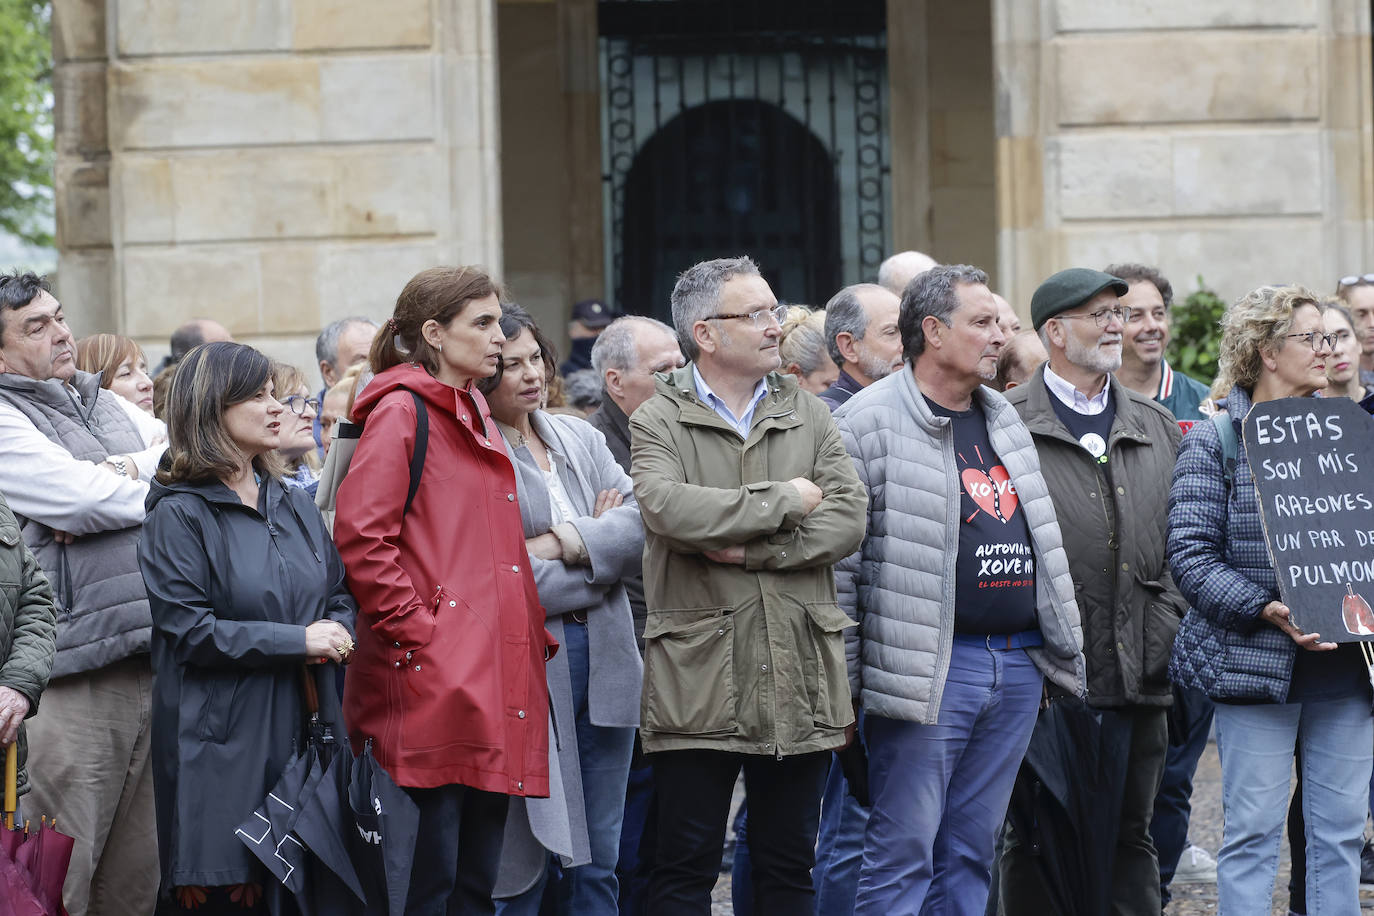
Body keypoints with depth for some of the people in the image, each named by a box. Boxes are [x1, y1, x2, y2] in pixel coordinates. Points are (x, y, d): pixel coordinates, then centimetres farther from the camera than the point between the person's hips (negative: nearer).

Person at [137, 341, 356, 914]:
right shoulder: (179, 516, -6)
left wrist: (337, 632, -4)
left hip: (303, 732, 6)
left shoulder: (295, 505, 15)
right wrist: (299, 640, -15)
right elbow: (190, 631, -13)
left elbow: (341, 595, 20)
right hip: (223, 743, -6)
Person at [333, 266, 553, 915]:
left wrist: (533, 634, 18)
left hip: (494, 679, 9)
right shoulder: (400, 410, -6)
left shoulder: (476, 416, 22)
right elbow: (362, 539, -14)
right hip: (433, 682, -9)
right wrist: (415, 630, -16)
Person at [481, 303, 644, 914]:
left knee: (597, 863, 11)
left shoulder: (581, 439, 14)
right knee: (524, 864, -1)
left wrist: (567, 542, -14)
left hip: (604, 662, 6)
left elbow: (642, 522, 2)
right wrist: (606, 546, -3)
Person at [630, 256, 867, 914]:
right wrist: (784, 501, -11)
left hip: (797, 679, 4)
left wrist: (749, 548, -13)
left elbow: (846, 522, -1)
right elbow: (668, 509, -19)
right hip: (699, 680, -4)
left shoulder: (809, 418, 13)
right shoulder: (659, 422, 1)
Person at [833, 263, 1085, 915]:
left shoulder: (1005, 421, 18)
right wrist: (839, 685, -11)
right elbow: (839, 560, -8)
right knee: (903, 856, -5)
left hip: (1018, 665, 7)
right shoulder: (870, 421, -6)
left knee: (970, 855, 12)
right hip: (929, 671, -7)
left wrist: (1054, 650, 20)